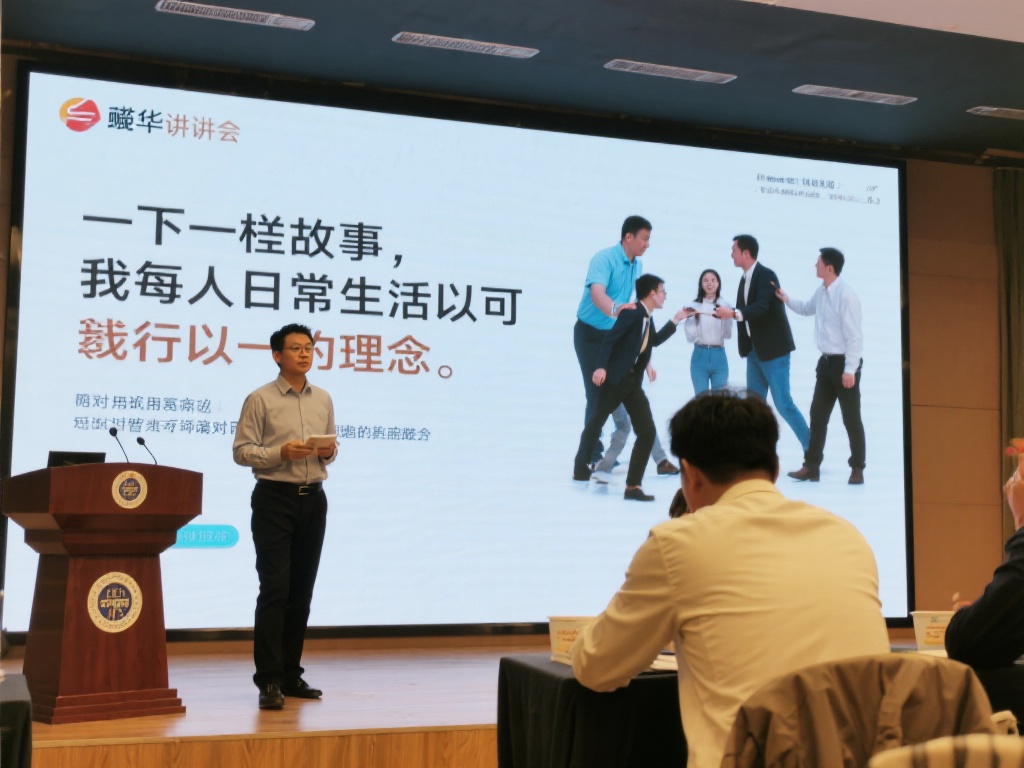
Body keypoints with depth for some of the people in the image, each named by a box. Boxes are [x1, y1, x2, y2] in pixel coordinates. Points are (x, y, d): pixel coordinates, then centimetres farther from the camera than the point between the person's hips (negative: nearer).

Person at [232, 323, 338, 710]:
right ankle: (269, 680, -7)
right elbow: (241, 450, -7)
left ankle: (291, 674, 18)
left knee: (302, 590, 9)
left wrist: (329, 451, -4)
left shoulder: (323, 399, 12)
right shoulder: (260, 399, -4)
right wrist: (282, 452, -20)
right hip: (275, 498, -5)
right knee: (274, 588, -10)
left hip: (313, 499, 5)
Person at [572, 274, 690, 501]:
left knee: (647, 431, -1)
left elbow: (655, 340, 32)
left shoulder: (647, 318, 14)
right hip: (614, 377, -8)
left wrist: (676, 321, 28)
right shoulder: (632, 313, -12)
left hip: (632, 381, 8)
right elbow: (609, 339, -19)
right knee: (597, 422, 4)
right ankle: (581, 466, 25)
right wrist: (600, 367, -29)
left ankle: (633, 486, -1)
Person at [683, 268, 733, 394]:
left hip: (719, 356, 1)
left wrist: (724, 317, -15)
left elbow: (728, 334, -1)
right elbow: (690, 336, -2)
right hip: (700, 356, -1)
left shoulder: (724, 305, 2)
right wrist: (693, 318, -15)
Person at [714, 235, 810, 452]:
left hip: (773, 349, -8)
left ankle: (811, 447, 7)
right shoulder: (745, 279, 10)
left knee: (783, 403, -6)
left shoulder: (766, 275, -15)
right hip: (754, 351, 8)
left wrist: (734, 313, -44)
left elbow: (761, 307, -31)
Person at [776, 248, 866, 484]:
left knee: (851, 418, 1)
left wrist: (850, 370, -22)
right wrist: (787, 300, 11)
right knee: (818, 415, 10)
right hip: (826, 361, 8)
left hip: (844, 363, -8)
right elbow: (807, 308, 29)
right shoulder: (821, 291, 6)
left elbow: (854, 335, -20)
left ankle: (857, 469, 12)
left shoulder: (846, 295, -20)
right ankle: (811, 467, 16)